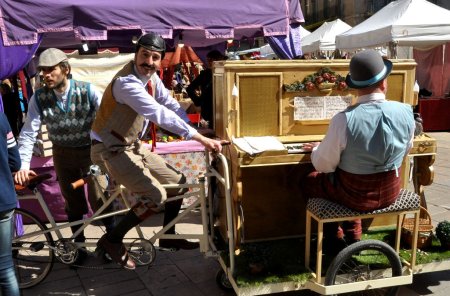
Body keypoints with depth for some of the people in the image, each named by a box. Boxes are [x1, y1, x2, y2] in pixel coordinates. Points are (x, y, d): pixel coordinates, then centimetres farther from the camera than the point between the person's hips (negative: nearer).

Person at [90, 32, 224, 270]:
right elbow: (160, 114, -36)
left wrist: (200, 136, -7)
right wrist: (200, 138, -36)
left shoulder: (151, 77, 1)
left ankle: (168, 236, 25)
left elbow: (171, 105, 3)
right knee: (155, 196, -20)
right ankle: (112, 240, -2)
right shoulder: (127, 82, -27)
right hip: (111, 150, -9)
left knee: (178, 182, 9)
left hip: (132, 146, 9)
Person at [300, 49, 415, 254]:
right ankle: (353, 237, 40)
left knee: (308, 182, 23)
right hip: (390, 191, 5)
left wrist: (317, 149, 7)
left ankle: (335, 240, 34)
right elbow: (404, 151, 5)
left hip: (355, 195, -5)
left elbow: (323, 165, -15)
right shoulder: (406, 112, -13)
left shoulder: (343, 119, -26)